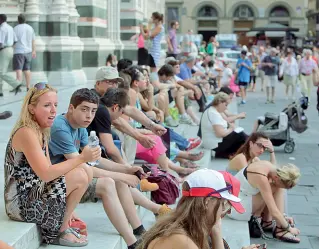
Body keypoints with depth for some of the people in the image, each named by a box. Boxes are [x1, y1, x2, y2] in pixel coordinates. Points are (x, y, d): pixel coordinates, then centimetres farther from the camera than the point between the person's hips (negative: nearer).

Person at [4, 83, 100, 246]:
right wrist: (82, 158, -24)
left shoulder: (41, 131, 10)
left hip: (32, 195, 9)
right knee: (80, 176, -17)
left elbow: (49, 172, 9)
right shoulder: (26, 133, -19)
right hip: (21, 204, -9)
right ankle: (59, 232, 1)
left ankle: (54, 228, 10)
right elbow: (45, 174, -27)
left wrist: (68, 212, 3)